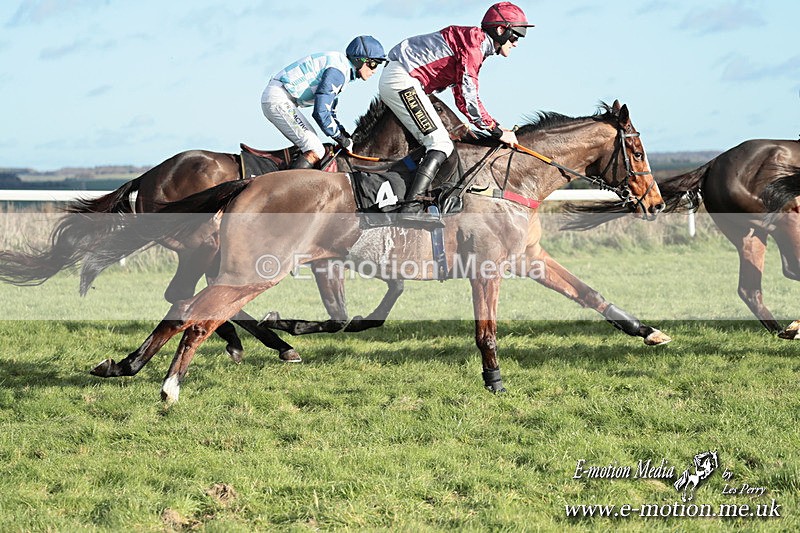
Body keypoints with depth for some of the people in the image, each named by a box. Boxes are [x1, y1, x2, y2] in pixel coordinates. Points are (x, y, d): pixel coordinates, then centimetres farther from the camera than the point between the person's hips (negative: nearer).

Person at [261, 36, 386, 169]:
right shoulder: (337, 72, -17)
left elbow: (329, 111, 24)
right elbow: (321, 113, -21)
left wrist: (345, 137, 13)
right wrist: (342, 139, -9)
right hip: (279, 101, -11)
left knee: (312, 145, 14)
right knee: (315, 151, -15)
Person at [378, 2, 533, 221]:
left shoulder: (476, 42, 19)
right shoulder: (474, 43, -13)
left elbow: (465, 95, 24)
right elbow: (467, 99, -17)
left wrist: (495, 126, 16)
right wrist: (497, 132, -11)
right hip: (403, 81, -11)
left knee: (431, 144, 15)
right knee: (441, 145, -13)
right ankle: (411, 207, -23)